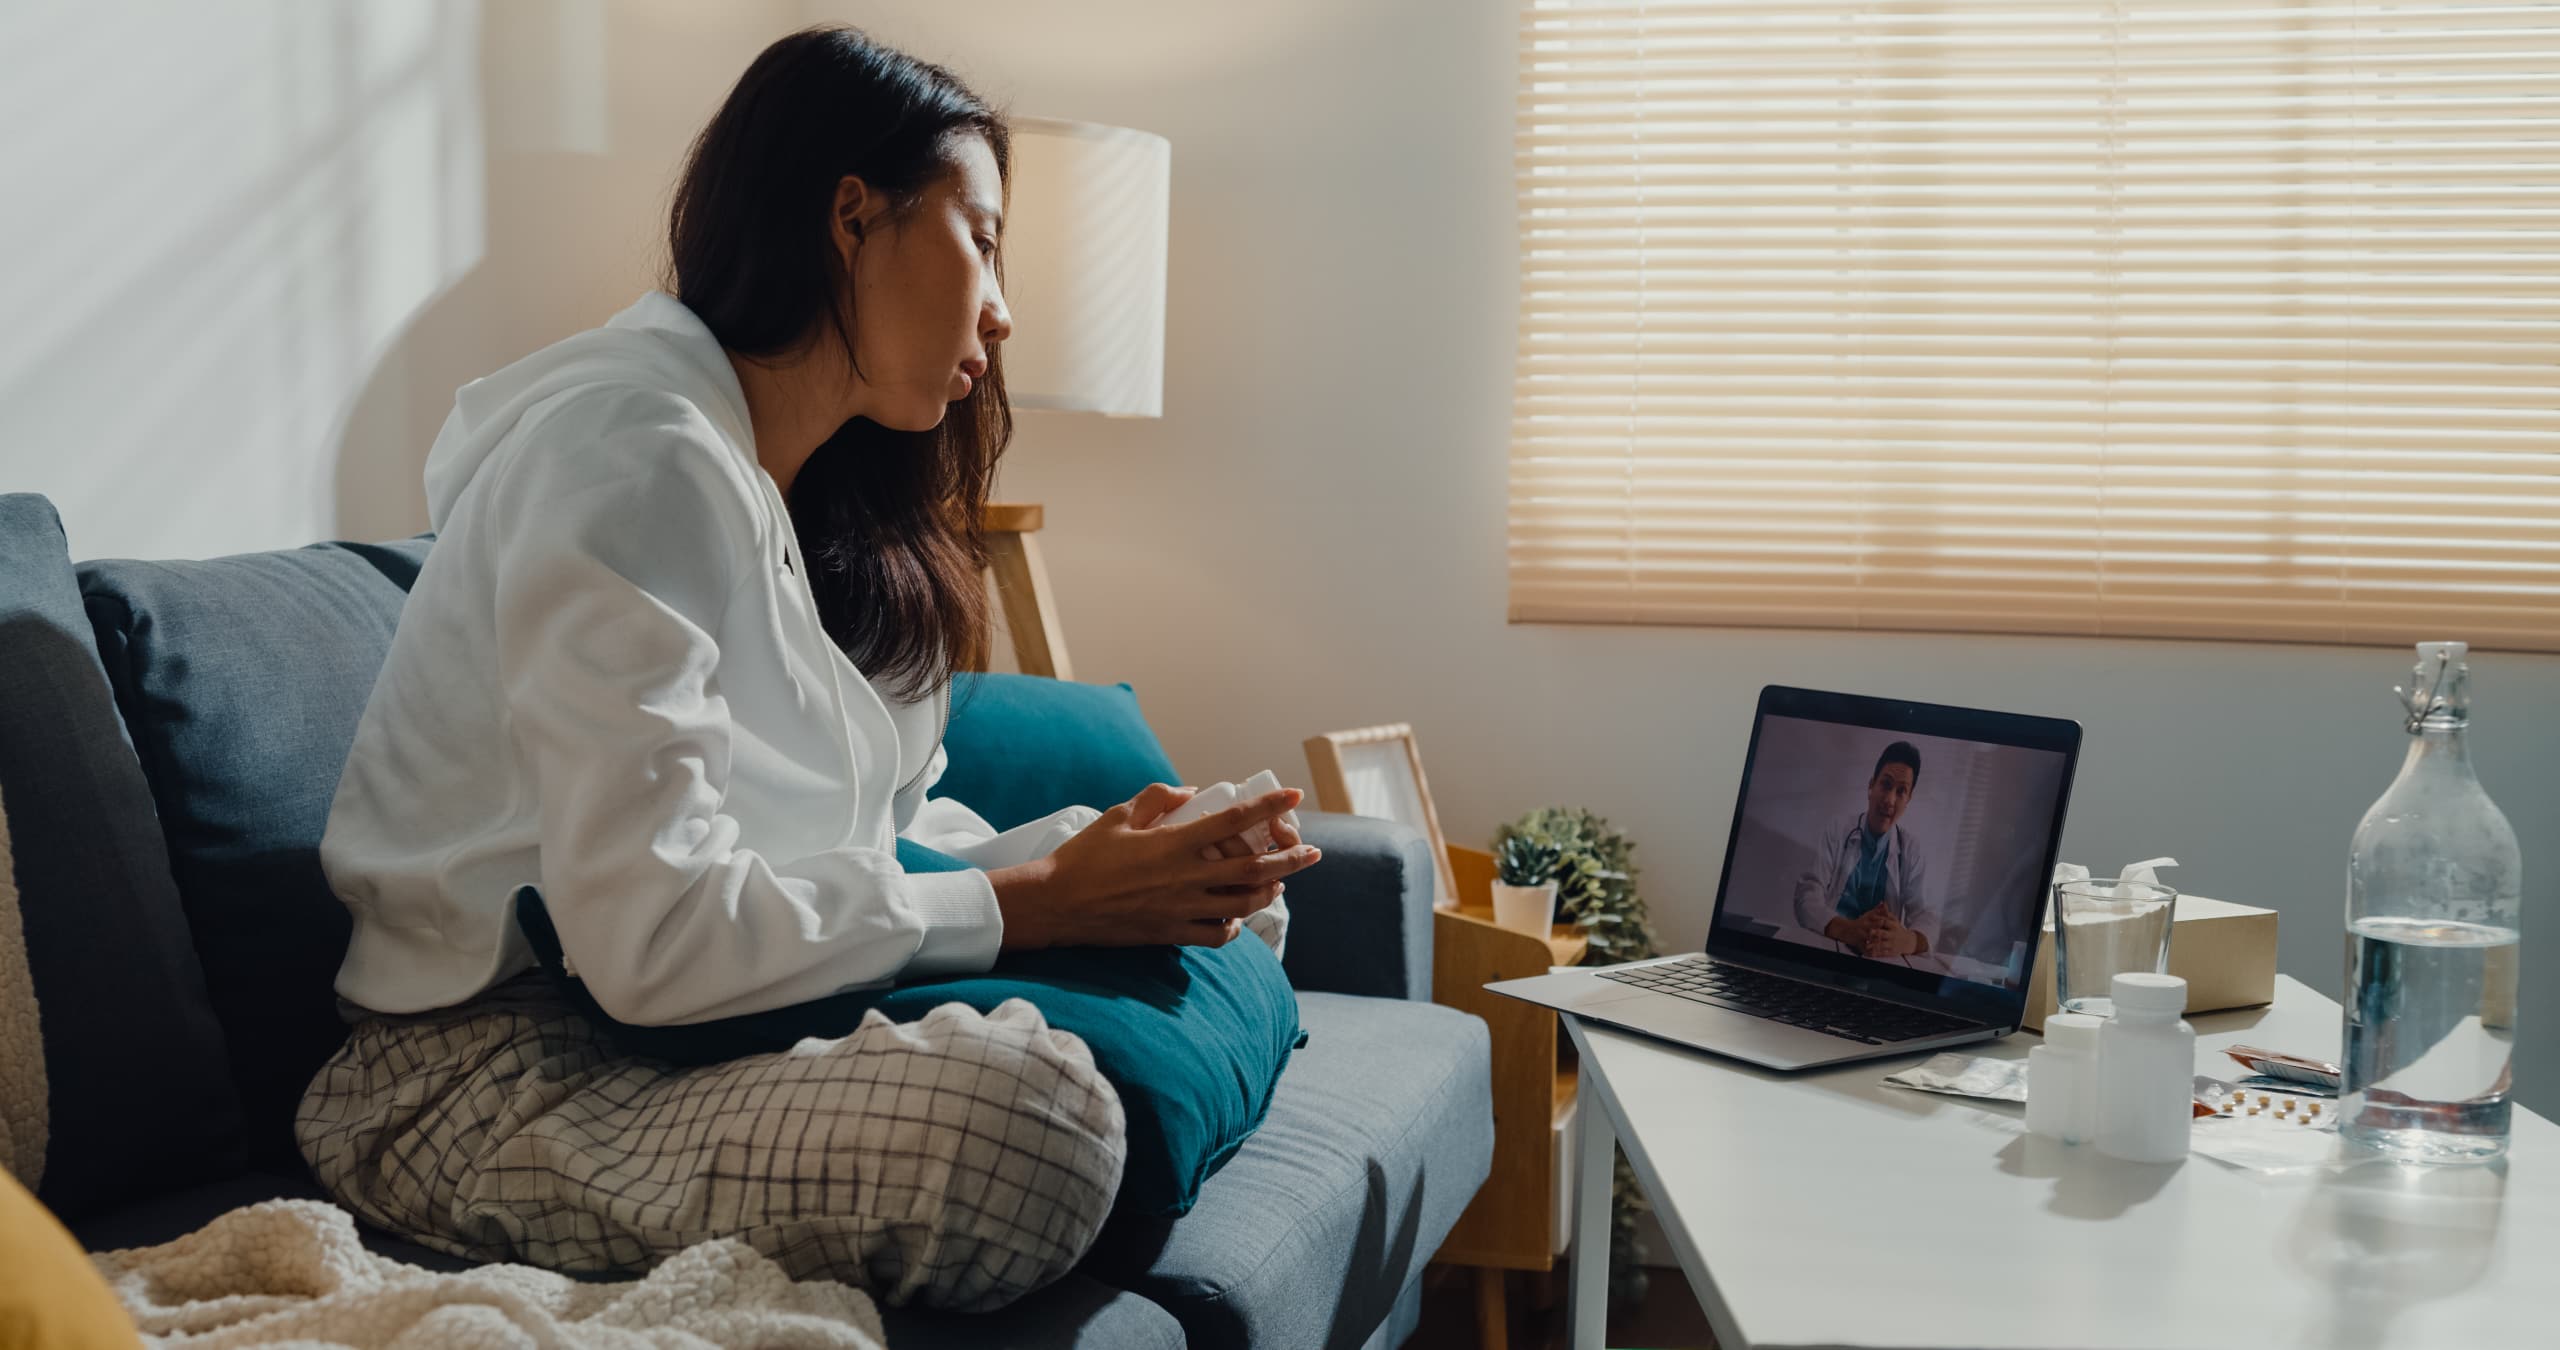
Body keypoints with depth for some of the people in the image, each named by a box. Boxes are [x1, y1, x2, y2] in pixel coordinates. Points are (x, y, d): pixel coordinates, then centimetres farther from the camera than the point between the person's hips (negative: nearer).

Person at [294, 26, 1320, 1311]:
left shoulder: (817, 505, 14)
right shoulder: (635, 455, -17)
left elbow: (884, 837, 9)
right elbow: (654, 938, -26)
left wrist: (1091, 855, -8)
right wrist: (1037, 902, -19)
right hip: (489, 1077, -8)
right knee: (1019, 1110, -33)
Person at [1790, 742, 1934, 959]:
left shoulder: (1911, 851, 7)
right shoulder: (1835, 835, 3)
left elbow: (1925, 916, -2)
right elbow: (1807, 898, -8)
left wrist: (1906, 940, -28)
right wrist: (1849, 931, -29)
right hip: (1826, 951, -1)